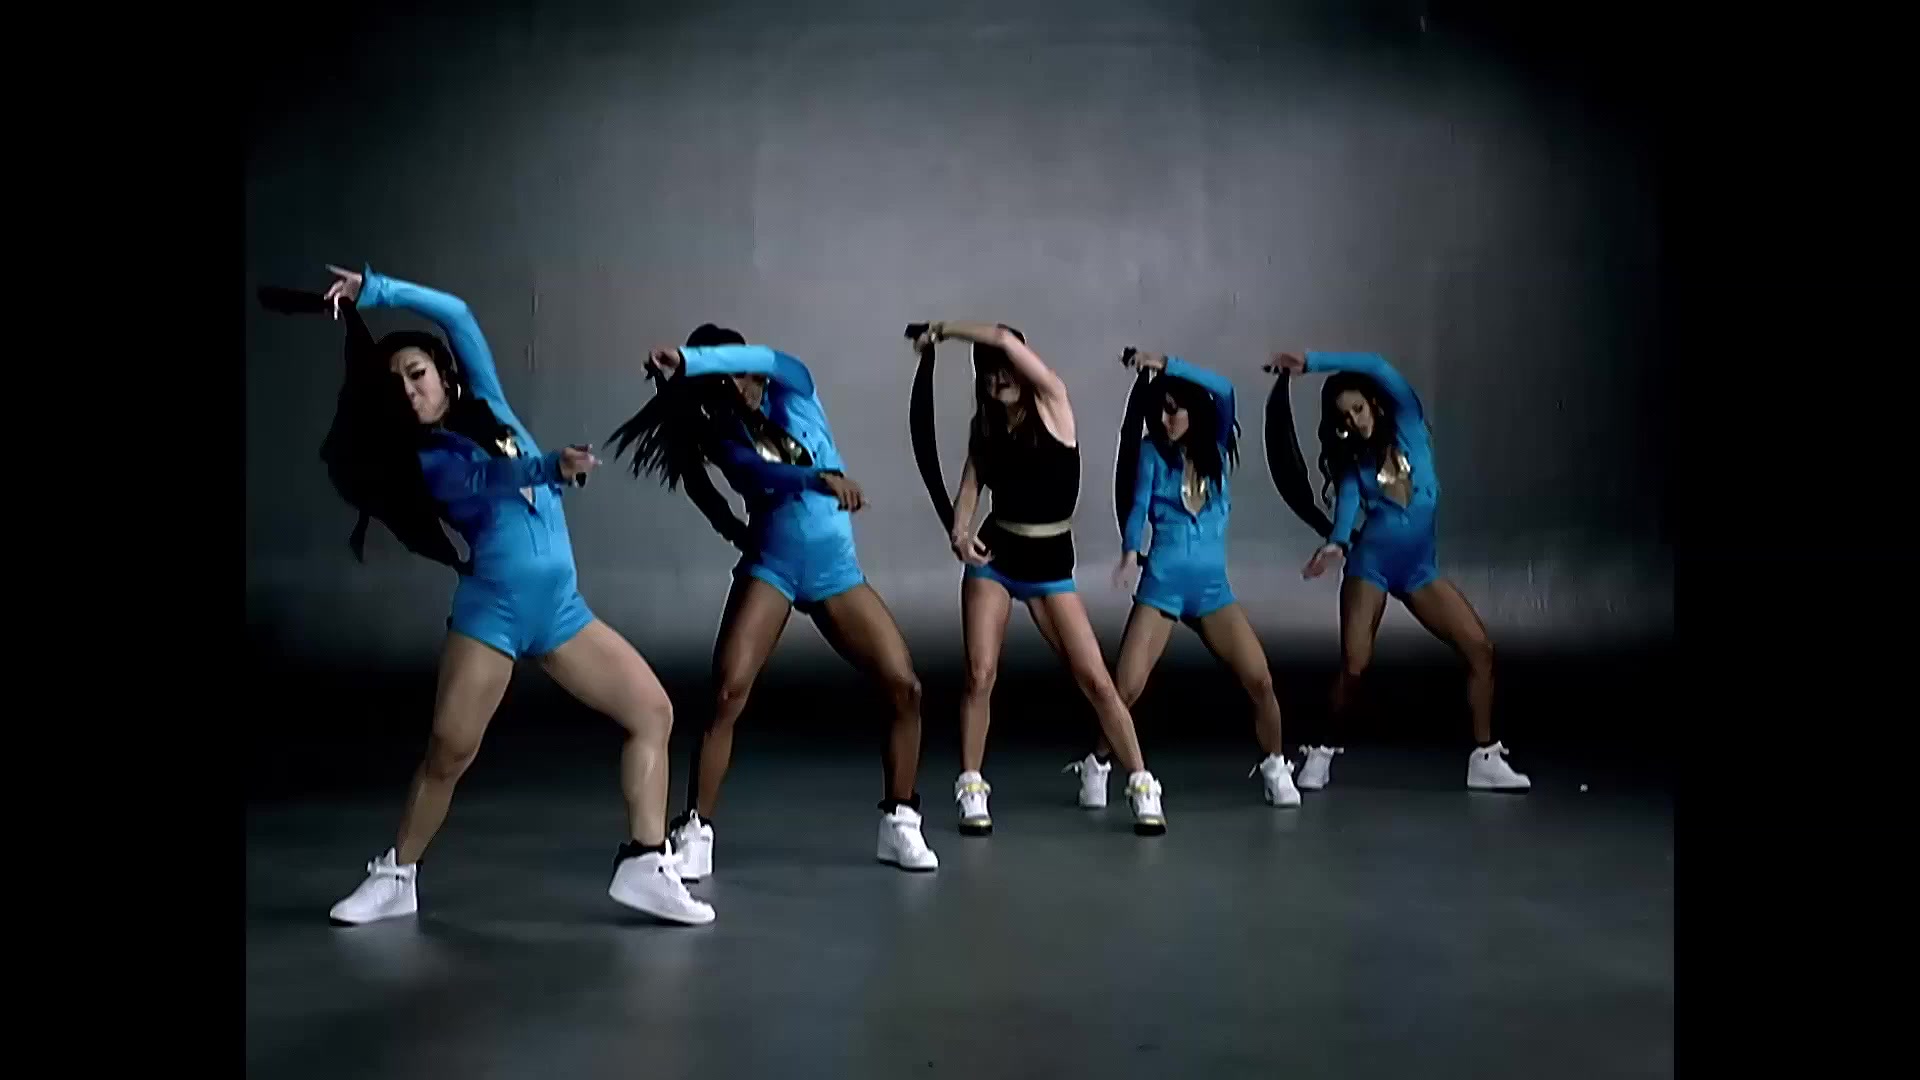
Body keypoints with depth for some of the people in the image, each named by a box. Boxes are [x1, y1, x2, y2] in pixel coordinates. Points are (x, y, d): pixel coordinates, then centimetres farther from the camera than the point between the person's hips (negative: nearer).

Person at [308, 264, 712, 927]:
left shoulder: (488, 403, 12)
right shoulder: (426, 458, 1)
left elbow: (456, 314, 4)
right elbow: (486, 481, -20)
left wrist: (375, 290, 1)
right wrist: (553, 467, -36)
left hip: (560, 609, 4)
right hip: (491, 609, -4)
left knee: (654, 711, -5)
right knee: (449, 749, -8)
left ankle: (644, 866, -5)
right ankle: (396, 877, 14)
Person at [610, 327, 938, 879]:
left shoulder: (794, 392, 1)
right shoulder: (720, 435, -3)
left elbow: (768, 360, -22)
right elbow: (765, 472, -23)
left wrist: (686, 359, -35)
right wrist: (819, 479, -41)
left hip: (836, 570, 2)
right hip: (770, 569, -1)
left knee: (905, 688, -6)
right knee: (727, 694, -18)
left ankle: (899, 824, 9)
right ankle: (694, 834, -7)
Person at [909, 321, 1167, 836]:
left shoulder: (1053, 403, -8)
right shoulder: (984, 425, 5)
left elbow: (1005, 340, -21)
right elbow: (970, 487, 5)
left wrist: (940, 329, -10)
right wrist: (959, 530, -15)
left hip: (1050, 563, -3)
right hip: (993, 557, 3)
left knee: (1096, 680, -6)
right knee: (980, 675, -6)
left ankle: (1143, 787, 6)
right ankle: (971, 790, 10)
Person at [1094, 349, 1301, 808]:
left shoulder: (1215, 447, 7)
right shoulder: (1152, 452, 2)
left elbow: (1222, 391, -9)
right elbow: (1139, 504, -10)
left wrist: (1166, 363, -16)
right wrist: (1130, 552, -28)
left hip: (1213, 586, 2)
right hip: (1160, 584, -2)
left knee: (1260, 681, -6)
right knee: (1125, 688, -10)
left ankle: (1275, 768, 16)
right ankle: (1096, 767, 13)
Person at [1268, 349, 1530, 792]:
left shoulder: (1409, 425, 1)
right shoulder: (1352, 462, 4)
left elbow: (1378, 368, -13)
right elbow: (1347, 506, -14)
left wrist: (1310, 362, -15)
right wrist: (1336, 544, -35)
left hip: (1419, 566, 1)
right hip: (1371, 563, -1)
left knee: (1480, 649, -8)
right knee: (1353, 665, -12)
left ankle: (1484, 760, 2)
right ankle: (1320, 755, 6)